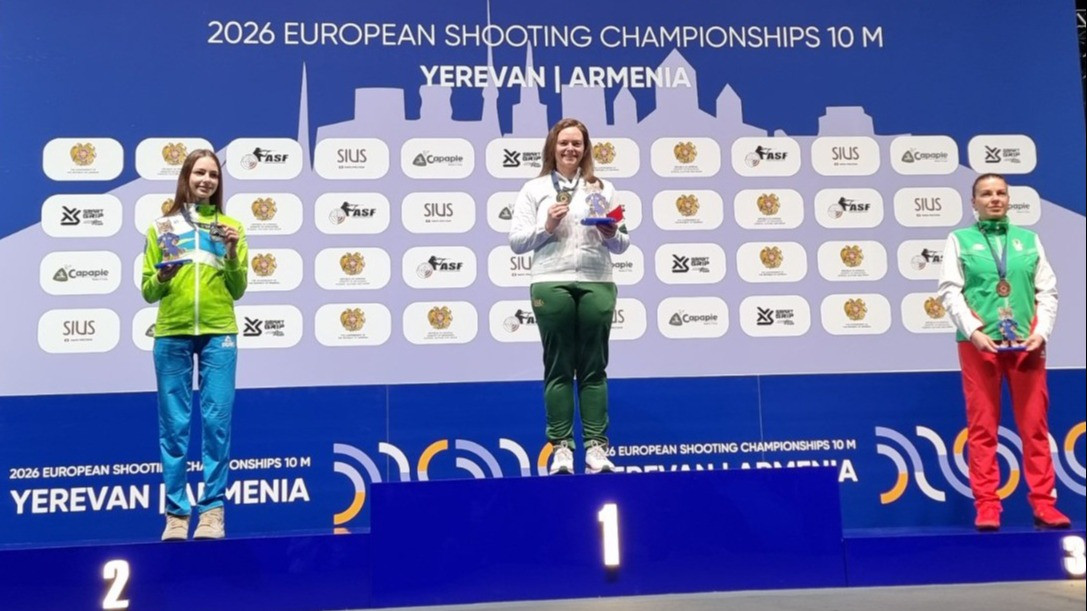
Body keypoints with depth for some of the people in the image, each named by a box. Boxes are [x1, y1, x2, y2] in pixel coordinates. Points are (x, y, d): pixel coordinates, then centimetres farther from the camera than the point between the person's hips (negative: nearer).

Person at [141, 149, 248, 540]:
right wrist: (162, 277, -11)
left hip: (218, 333, 0)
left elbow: (238, 291, 8)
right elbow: (147, 291, 9)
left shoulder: (229, 227, 10)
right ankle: (176, 512, 9)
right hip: (171, 334, 0)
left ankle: (213, 509, 4)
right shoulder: (161, 227, 10)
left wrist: (232, 255, -7)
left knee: (217, 421, -2)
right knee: (174, 424, 3)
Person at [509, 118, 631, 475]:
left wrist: (611, 234, -8)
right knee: (559, 369, 2)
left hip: (597, 285, 2)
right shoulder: (534, 189, 10)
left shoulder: (602, 189, 16)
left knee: (594, 368, 3)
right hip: (551, 285, -1)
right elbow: (516, 241, 4)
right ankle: (561, 447, 6)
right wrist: (546, 226, -11)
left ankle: (596, 446, 7)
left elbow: (622, 245, 13)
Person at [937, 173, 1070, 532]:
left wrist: (1042, 331, -5)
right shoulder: (960, 240, 7)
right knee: (982, 428, 0)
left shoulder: (1029, 240, 14)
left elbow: (1048, 290, 10)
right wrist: (973, 332, -13)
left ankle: (1043, 504, 11)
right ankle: (986, 506, 6)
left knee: (1035, 426, 4)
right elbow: (949, 291, -2)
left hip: (1026, 344, 2)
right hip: (980, 344, -2)